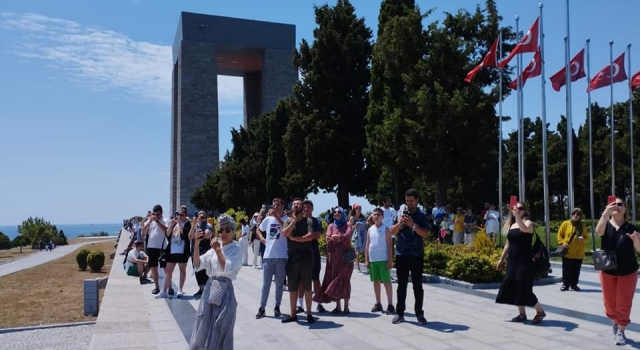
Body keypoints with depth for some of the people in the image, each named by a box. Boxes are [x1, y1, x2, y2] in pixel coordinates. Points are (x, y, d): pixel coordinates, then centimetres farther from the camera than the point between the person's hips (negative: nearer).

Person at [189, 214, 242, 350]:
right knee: (203, 329, 10)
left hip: (224, 291, -6)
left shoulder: (236, 249, -6)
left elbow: (227, 269, -19)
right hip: (210, 289, 6)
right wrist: (197, 245, -5)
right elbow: (197, 265, 5)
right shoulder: (215, 247, 10)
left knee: (220, 332, 1)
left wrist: (218, 250, -18)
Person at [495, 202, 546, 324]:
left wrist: (517, 215, -32)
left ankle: (540, 311, 7)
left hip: (525, 260, -7)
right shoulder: (511, 225, 13)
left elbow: (524, 229, -32)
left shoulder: (528, 222, -5)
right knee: (512, 286, 4)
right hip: (512, 260, 7)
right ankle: (522, 314, 15)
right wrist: (501, 259, 19)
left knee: (523, 287, -10)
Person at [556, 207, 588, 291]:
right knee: (566, 270, 2)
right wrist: (562, 243, -11)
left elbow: (586, 237, 12)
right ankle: (565, 284, 13)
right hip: (567, 252, -2)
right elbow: (559, 235, 3)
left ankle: (574, 284, 19)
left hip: (578, 253, 2)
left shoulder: (582, 226, 6)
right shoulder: (565, 224, 0)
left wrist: (583, 240, -10)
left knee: (576, 270, 7)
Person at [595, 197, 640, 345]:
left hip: (628, 272, -1)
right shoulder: (606, 225, -4)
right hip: (607, 271, 1)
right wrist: (605, 213, -42)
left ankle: (621, 331, 18)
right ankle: (614, 323, 37)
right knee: (609, 302, 10)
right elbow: (598, 231, -28)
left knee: (624, 303, 2)